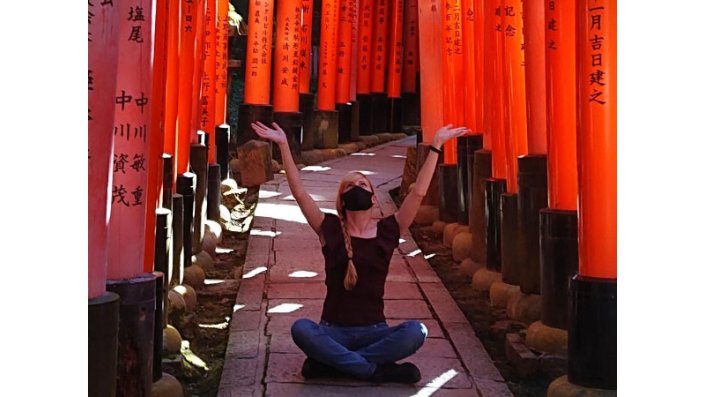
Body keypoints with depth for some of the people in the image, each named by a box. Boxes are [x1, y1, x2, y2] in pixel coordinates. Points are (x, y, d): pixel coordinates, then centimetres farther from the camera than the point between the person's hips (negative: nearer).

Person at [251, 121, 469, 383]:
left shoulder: (386, 231, 1)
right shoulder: (331, 230, 0)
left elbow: (418, 192, -5)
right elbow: (299, 192, -7)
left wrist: (436, 146, -8)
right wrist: (283, 145, -12)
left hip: (374, 330, 1)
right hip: (333, 330, -1)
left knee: (416, 332, -29)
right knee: (300, 329, -32)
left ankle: (331, 362, -18)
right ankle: (376, 370, -23)